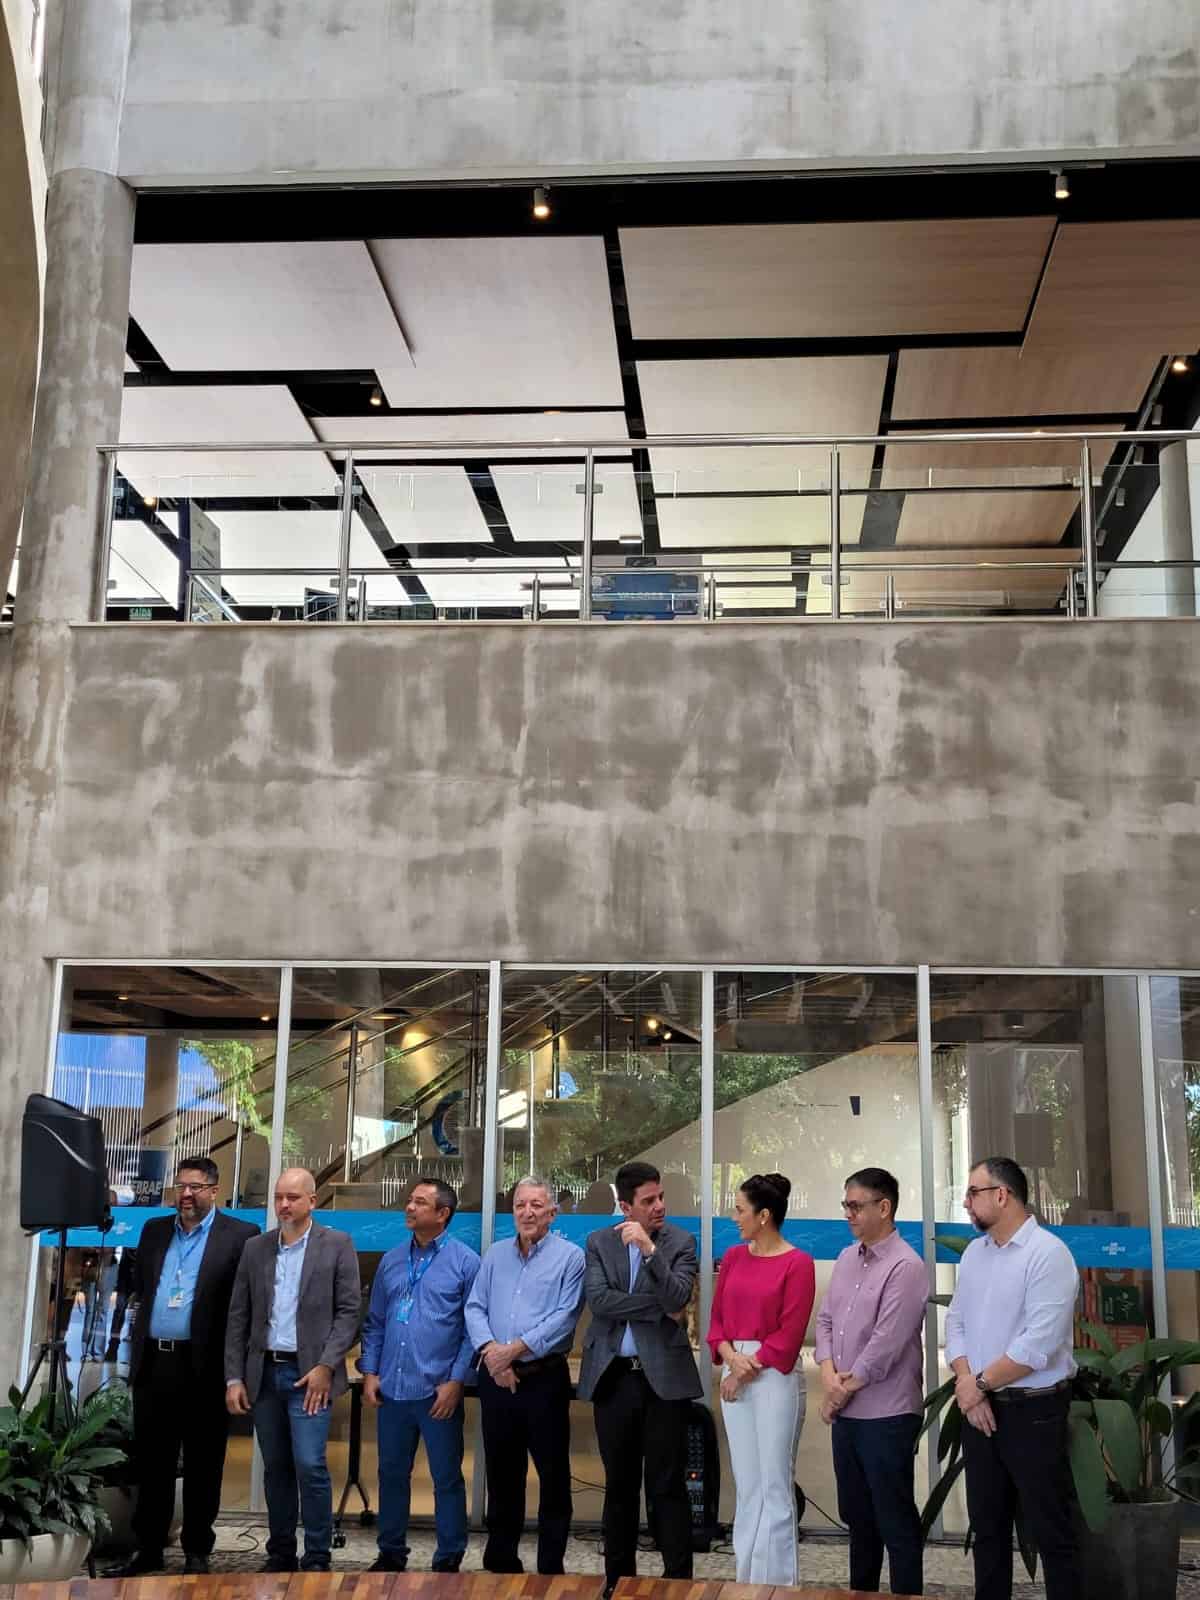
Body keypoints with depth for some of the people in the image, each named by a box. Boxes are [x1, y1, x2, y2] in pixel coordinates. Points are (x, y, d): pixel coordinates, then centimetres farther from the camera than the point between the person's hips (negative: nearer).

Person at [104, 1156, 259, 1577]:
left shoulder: (239, 1236, -5)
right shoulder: (154, 1230, 12)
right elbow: (138, 1291, 18)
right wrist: (137, 1349, 10)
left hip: (204, 1367, -4)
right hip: (153, 1364, 5)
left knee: (202, 1465, 6)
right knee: (151, 1462, 11)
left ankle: (197, 1551, 18)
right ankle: (147, 1548, 22)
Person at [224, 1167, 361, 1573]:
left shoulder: (337, 1245, -2)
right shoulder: (255, 1248, 8)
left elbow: (348, 1311, -5)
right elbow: (238, 1317, 9)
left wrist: (326, 1366, -13)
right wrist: (234, 1378, 3)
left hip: (309, 1372, -4)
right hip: (263, 1372, 4)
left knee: (309, 1465, -9)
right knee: (275, 1468, 10)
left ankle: (317, 1558, 2)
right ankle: (280, 1553, 21)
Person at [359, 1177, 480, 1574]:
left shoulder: (464, 1262, -5)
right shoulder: (391, 1261, 10)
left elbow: (472, 1328, -7)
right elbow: (375, 1322, 14)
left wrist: (455, 1381, -12)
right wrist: (369, 1371, 4)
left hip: (438, 1392, -4)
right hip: (391, 1389, 5)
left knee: (447, 1478, 6)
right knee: (392, 1474, 14)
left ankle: (449, 1560, 18)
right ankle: (391, 1553, 28)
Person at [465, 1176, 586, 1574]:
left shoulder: (569, 1256, -3)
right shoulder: (496, 1254, 11)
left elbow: (564, 1317, -12)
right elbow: (475, 1308, 6)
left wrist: (515, 1349, -17)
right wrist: (490, 1350, -12)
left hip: (544, 1377, -4)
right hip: (496, 1378, 4)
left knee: (553, 1474, 1)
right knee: (501, 1472, 13)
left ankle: (551, 1566, 11)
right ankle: (500, 1561, 24)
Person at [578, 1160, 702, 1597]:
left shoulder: (680, 1242, -1)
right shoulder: (599, 1242, 4)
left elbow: (676, 1301, -14)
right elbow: (598, 1300, -9)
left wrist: (650, 1250, -23)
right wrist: (658, 1307, -11)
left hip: (664, 1376, -2)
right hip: (613, 1376, 2)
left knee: (667, 1486, 0)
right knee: (619, 1485, 12)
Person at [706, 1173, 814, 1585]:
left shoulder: (797, 1263, -11)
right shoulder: (733, 1257, 8)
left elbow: (790, 1333, -12)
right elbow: (717, 1317, 9)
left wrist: (749, 1366, -11)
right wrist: (730, 1357, -8)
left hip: (775, 1377, -6)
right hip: (735, 1375, 6)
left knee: (774, 1486, 1)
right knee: (746, 1484, 13)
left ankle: (775, 1583, 11)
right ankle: (747, 1578, 22)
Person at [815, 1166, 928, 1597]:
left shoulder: (905, 1267, -16)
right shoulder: (847, 1258, 10)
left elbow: (885, 1344, -19)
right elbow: (825, 1319, 10)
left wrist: (845, 1391, -10)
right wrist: (828, 1372, -7)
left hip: (886, 1415, -8)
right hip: (846, 1412, 8)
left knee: (895, 1520, 3)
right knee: (856, 1514, 18)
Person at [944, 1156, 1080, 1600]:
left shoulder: (1048, 1254, -15)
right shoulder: (974, 1252, 9)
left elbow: (1038, 1345, -21)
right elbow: (956, 1322, 8)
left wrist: (979, 1383, -12)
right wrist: (968, 1386, -8)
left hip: (1033, 1411, -7)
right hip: (979, 1409, 7)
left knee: (1050, 1532, 1)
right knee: (987, 1527, 16)